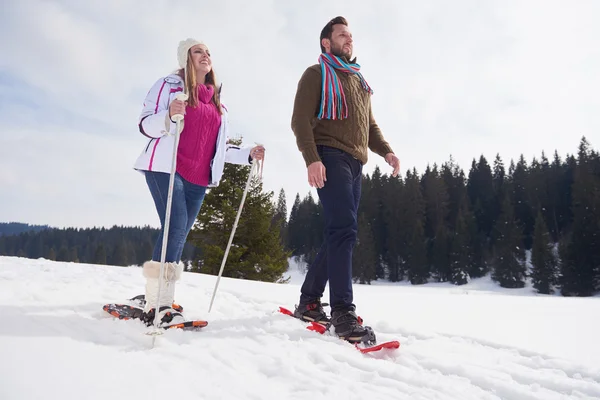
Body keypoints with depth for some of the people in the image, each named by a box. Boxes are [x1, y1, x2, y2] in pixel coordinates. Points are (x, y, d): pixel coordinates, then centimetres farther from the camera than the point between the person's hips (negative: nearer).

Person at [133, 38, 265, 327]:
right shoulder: (169, 85, 4)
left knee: (179, 236, 5)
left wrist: (248, 154, 10)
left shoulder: (216, 101, 21)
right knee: (176, 228, -19)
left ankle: (156, 295, 13)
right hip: (165, 169, -6)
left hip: (199, 178, 6)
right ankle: (157, 305, -14)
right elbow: (145, 126, -4)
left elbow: (218, 147, 23)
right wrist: (169, 115, -24)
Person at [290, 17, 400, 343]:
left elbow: (370, 125, 27)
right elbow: (301, 120, -6)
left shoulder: (359, 81, 28)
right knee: (344, 230, -19)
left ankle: (308, 302, 16)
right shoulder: (317, 74, 6)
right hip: (330, 158, -8)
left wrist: (386, 151, 8)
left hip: (355, 165, 8)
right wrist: (312, 158, -21)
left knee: (340, 234, 6)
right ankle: (343, 313, -18)